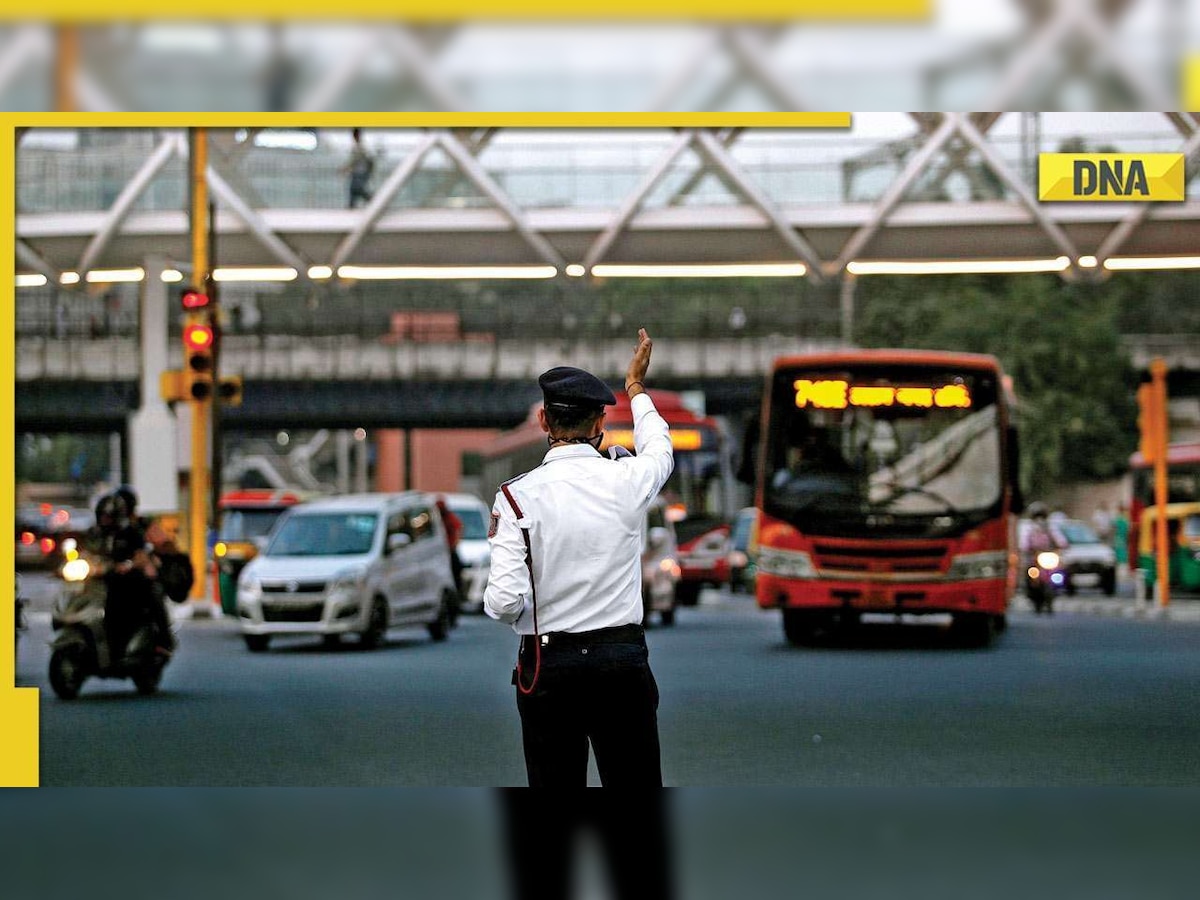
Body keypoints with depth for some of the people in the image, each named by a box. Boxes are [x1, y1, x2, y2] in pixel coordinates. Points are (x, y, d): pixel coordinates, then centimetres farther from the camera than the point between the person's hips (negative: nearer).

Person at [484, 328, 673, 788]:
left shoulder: (517, 496, -9)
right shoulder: (627, 482, -3)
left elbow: (504, 603, -15)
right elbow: (659, 449, 23)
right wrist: (636, 388, 40)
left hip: (547, 666, -1)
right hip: (623, 662, 1)